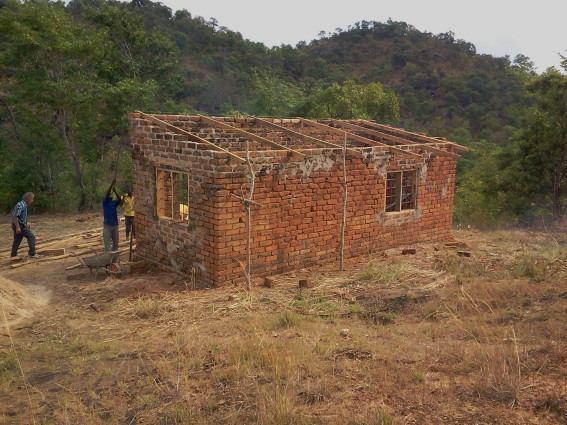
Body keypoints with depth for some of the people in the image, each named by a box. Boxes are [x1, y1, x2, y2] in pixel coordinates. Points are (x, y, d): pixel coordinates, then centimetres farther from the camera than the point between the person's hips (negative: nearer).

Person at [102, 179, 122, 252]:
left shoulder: (114, 202, 8)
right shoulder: (105, 202, -2)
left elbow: (120, 200, -12)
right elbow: (107, 194, -18)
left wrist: (115, 191, -22)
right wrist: (112, 184, -25)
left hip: (115, 224, 4)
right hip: (107, 225, -4)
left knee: (115, 242, 10)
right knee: (107, 243, -4)